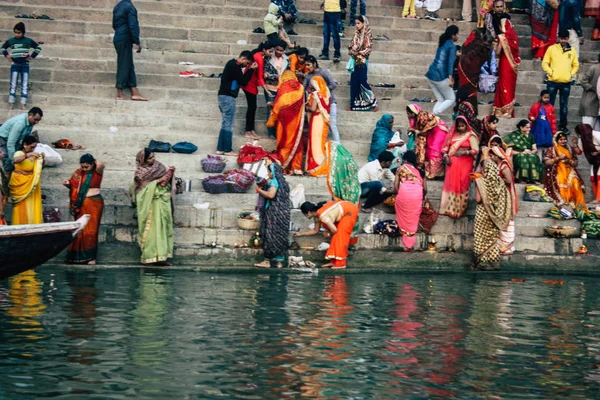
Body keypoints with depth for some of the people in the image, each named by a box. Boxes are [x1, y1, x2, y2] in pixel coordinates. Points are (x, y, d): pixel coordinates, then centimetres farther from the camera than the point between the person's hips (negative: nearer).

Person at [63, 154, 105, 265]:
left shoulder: (97, 172, -7)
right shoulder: (78, 173, 4)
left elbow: (101, 165, -30)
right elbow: (73, 186, 15)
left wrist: (94, 161, -9)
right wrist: (67, 184, -6)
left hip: (94, 204, -4)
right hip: (81, 205, 4)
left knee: (91, 230, -2)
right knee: (80, 230, 7)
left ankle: (91, 256, 5)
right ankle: (79, 256, 16)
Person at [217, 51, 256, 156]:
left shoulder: (232, 63, 15)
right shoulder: (235, 66, -16)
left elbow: (239, 80, 16)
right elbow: (243, 82, -14)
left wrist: (248, 70, 4)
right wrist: (251, 69, -9)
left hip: (224, 96, 10)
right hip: (228, 97, -10)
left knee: (225, 123, 11)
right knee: (229, 124, -5)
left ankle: (220, 149, 11)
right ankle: (228, 150, -3)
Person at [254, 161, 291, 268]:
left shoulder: (274, 181, -11)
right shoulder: (283, 182, 13)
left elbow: (271, 195, -23)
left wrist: (260, 191, -8)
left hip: (274, 213, -8)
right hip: (283, 212, 8)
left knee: (270, 235, -4)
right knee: (280, 236, 8)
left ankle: (267, 261, -3)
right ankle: (279, 261, 10)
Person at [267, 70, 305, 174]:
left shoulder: (283, 87, -3)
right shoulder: (300, 87, 5)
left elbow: (277, 105, -2)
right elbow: (302, 104, 6)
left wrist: (272, 120, 6)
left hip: (285, 118, -2)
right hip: (297, 119, 2)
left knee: (285, 142, 3)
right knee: (296, 141, 8)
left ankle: (282, 165, 1)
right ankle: (296, 167, 6)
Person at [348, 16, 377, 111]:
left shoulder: (367, 35, -9)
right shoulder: (356, 34, 10)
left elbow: (368, 49, -14)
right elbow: (351, 46, 13)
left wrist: (358, 53, -15)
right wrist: (352, 52, -6)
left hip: (362, 61, -6)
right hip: (355, 61, 6)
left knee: (362, 81, -6)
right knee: (354, 82, 6)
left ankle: (373, 102, 6)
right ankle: (354, 105, 13)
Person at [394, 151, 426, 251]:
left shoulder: (401, 168, 20)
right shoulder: (420, 170, 27)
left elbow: (396, 186, 13)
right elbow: (425, 188, 21)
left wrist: (398, 195, 29)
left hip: (404, 191, -2)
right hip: (417, 193, 2)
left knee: (404, 217, 18)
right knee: (413, 219, 14)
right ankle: (410, 244, 14)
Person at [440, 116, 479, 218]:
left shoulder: (470, 136, -2)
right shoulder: (453, 134, 12)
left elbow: (476, 150, -10)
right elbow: (445, 146, 12)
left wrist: (464, 152, -22)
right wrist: (445, 155, -6)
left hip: (464, 163, -4)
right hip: (452, 163, 4)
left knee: (461, 185, -4)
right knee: (451, 185, 2)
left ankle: (459, 209, 1)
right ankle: (450, 208, 7)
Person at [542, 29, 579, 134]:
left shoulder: (572, 51, 7)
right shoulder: (552, 48, 0)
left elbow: (576, 65, 15)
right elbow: (545, 63, 0)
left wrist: (571, 74, 1)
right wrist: (550, 72, -11)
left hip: (566, 83, 2)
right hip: (553, 82, -2)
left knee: (564, 105, 7)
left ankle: (563, 125, 15)